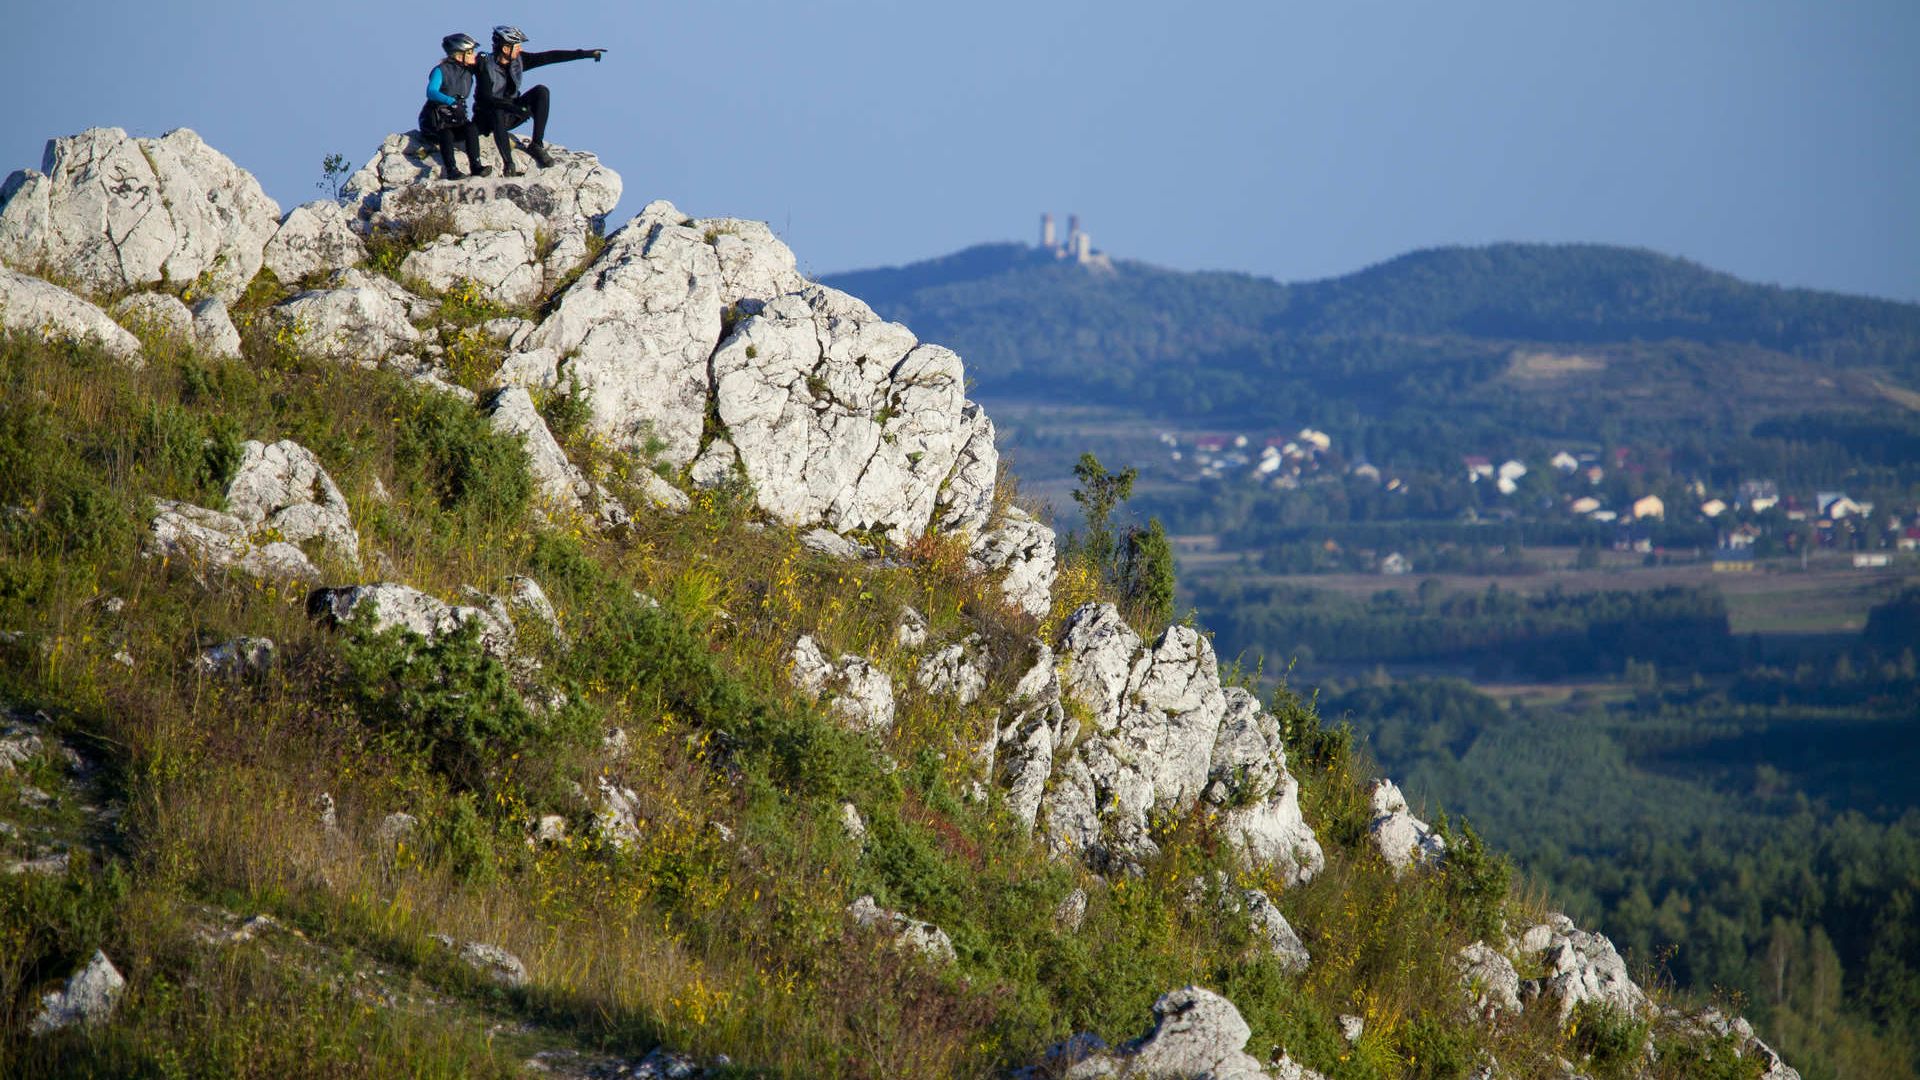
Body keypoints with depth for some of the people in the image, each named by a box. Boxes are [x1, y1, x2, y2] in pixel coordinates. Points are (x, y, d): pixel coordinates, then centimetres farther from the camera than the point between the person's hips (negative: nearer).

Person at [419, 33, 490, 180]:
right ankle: (451, 170, -39)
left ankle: (476, 166, -32)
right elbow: (431, 92, -28)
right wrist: (452, 102, -45)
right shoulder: (441, 71, -13)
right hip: (435, 119, -5)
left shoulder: (468, 71, 5)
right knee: (446, 134, -35)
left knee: (471, 128, -26)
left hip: (457, 118, 5)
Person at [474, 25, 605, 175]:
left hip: (511, 115, 6)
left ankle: (537, 145, -17)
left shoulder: (518, 60, -3)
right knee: (498, 113, -41)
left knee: (541, 91, -16)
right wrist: (515, 108, -39)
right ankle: (509, 165, -39)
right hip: (489, 117, -6)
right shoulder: (485, 65, -19)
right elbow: (486, 98, -27)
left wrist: (587, 53, -5)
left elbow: (549, 57, -3)